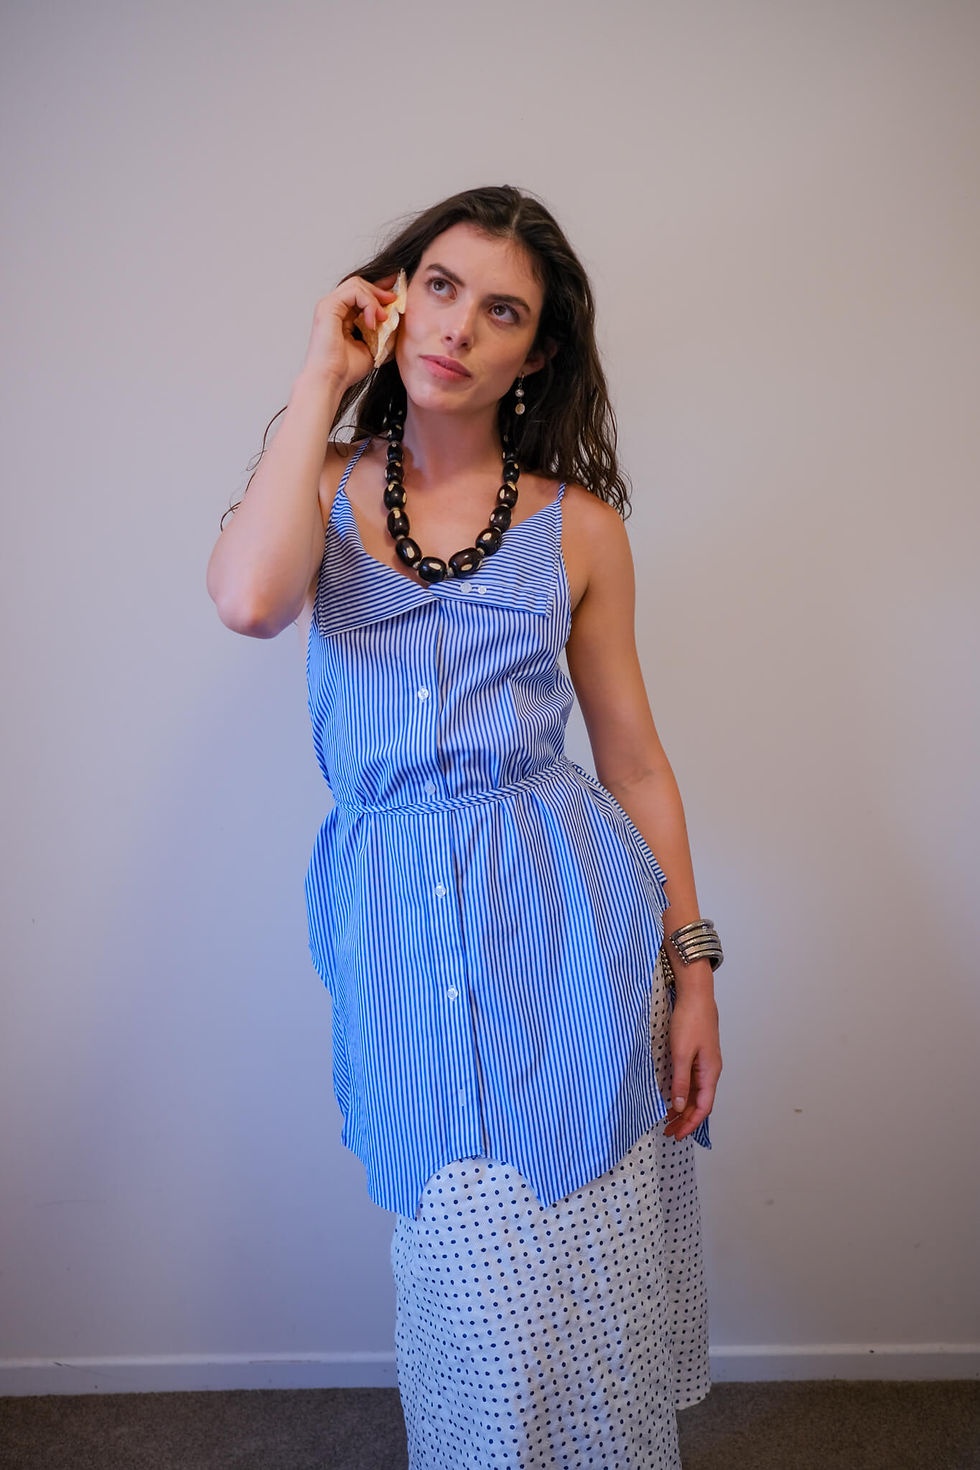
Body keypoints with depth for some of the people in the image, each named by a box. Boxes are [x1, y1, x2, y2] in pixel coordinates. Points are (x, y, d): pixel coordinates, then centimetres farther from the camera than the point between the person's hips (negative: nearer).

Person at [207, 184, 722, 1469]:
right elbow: (249, 598, -19)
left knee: (586, 1302, 8)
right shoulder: (328, 492, 6)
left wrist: (692, 973, 3)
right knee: (483, 1313, 9)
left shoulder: (577, 524, 5)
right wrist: (322, 377, -8)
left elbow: (635, 761, 7)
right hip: (401, 934, 0)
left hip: (568, 923, 0)